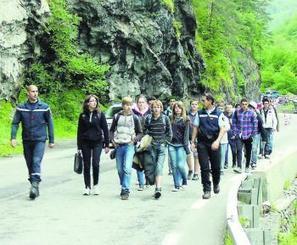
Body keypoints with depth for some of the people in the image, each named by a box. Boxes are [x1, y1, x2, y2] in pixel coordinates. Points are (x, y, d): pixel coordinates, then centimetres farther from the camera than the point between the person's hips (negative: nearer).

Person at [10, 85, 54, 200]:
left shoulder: (44, 107, -1)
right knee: (30, 165, 9)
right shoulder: (21, 108, 3)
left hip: (40, 140, -3)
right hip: (26, 141, 3)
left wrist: (51, 140, 5)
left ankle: (35, 185, -23)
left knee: (36, 162, -20)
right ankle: (35, 188, 20)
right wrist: (13, 137, -12)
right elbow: (15, 123, 2)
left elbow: (50, 124, 4)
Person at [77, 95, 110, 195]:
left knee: (95, 164, -10)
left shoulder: (100, 114, 2)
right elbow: (79, 131, 8)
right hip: (85, 143, 2)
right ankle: (87, 187, 15)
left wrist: (107, 144, 0)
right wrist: (79, 146, 5)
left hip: (97, 143, -2)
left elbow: (105, 129, 3)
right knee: (86, 165, 4)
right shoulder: (83, 115, 5)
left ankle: (95, 185, 8)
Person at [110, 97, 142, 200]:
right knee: (120, 169, 8)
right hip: (118, 146, 3)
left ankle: (126, 190, -15)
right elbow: (112, 130, 17)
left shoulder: (135, 118, 4)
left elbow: (140, 133, 10)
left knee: (127, 168, -16)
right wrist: (112, 139, 1)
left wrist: (135, 139, -8)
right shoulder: (117, 117, 8)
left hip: (129, 146, -3)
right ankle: (123, 187, 24)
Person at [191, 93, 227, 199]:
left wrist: (217, 141, -19)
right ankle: (206, 190, 3)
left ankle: (216, 183, 35)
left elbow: (223, 129, -5)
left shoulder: (219, 114, 0)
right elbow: (196, 128, 13)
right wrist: (193, 142, 6)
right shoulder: (200, 113, 9)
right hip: (202, 143, 2)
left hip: (214, 143, -2)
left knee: (216, 167, 7)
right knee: (204, 168, -3)